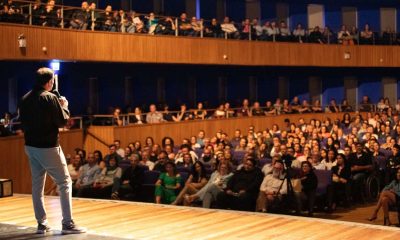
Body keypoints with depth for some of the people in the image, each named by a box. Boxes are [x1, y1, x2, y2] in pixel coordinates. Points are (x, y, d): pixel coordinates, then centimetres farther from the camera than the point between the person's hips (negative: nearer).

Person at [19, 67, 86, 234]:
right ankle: (67, 224, -2)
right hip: (48, 147, -7)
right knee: (64, 183, 1)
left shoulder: (25, 99, 5)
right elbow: (62, 121, -11)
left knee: (37, 184, 12)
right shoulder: (50, 98, -15)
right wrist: (64, 107, 4)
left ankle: (41, 224, 14)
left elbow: (23, 122, 12)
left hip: (30, 146, 7)